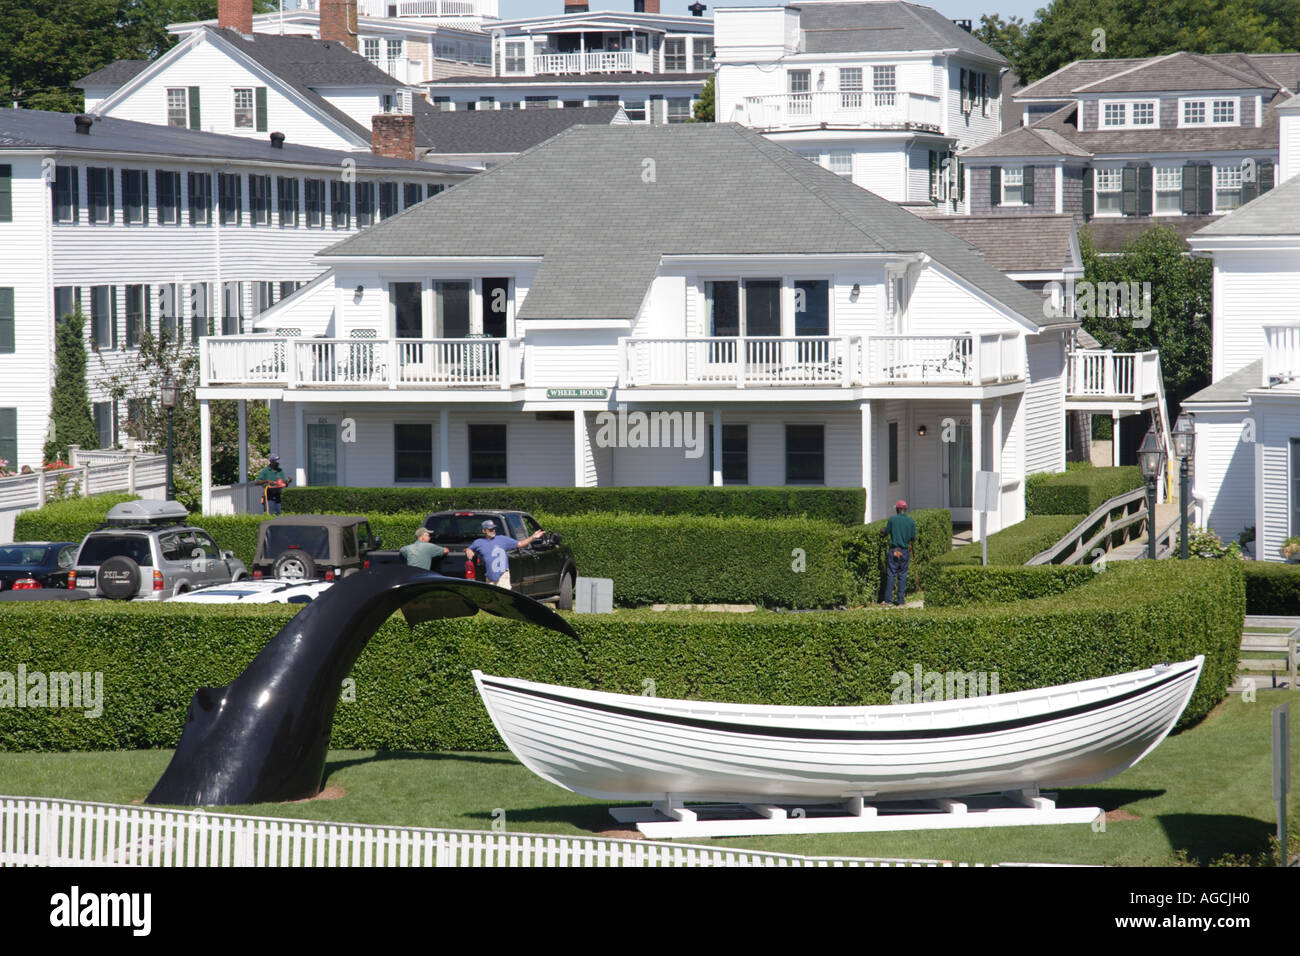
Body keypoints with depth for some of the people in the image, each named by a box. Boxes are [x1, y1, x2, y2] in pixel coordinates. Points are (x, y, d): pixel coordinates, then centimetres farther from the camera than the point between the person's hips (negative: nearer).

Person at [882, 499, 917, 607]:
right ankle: (900, 601, 5)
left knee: (891, 575, 2)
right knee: (902, 576, 6)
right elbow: (913, 538, 2)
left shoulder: (892, 520, -4)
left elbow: (886, 534, 2)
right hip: (905, 551, 2)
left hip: (893, 550, -2)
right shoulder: (911, 521, 0)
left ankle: (888, 599, -2)